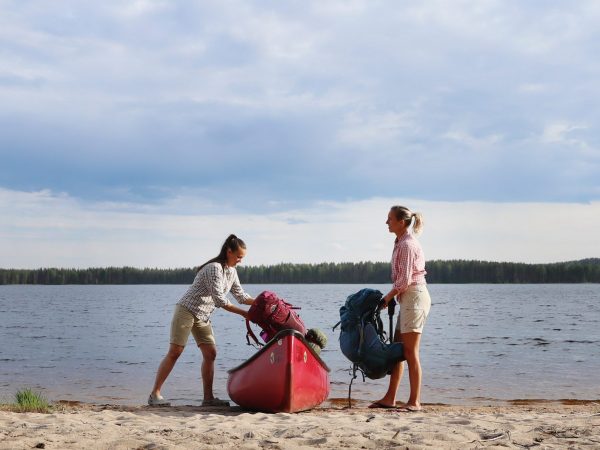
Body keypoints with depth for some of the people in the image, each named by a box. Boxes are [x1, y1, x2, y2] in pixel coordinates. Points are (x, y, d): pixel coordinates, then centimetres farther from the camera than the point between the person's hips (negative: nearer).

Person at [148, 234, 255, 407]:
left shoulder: (232, 271, 9)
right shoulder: (214, 268, -20)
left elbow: (241, 296, 16)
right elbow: (219, 300, -24)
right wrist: (243, 313, -21)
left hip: (203, 317, 9)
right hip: (187, 310, -9)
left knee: (210, 353, -1)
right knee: (174, 352, -10)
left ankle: (208, 397, 2)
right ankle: (155, 394, -6)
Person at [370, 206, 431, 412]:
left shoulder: (407, 245, -15)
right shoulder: (402, 242, 16)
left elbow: (404, 280, -18)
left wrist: (388, 297, -6)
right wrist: (391, 297, 14)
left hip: (414, 297, -10)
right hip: (408, 298, 10)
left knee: (410, 352, -7)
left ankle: (415, 401, -3)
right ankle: (390, 397, 15)